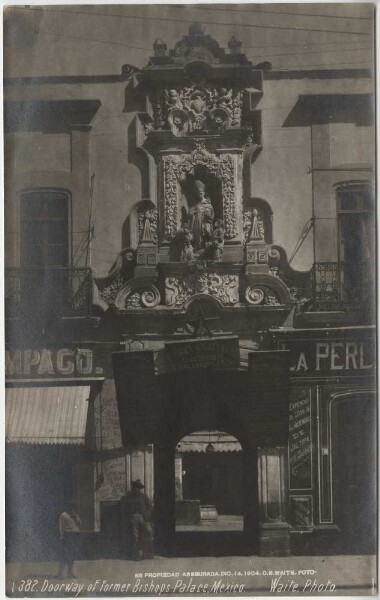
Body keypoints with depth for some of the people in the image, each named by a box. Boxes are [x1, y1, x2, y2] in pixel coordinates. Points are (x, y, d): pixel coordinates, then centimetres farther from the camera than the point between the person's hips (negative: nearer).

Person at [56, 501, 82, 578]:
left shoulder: (76, 516, 18)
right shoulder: (64, 515, -1)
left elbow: (80, 525, 9)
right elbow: (61, 527, -5)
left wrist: (76, 517, -1)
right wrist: (62, 536, -13)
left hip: (74, 535, 7)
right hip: (67, 535, -7)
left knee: (72, 555, 8)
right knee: (64, 554, -11)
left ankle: (70, 572, 12)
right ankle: (60, 572, -10)